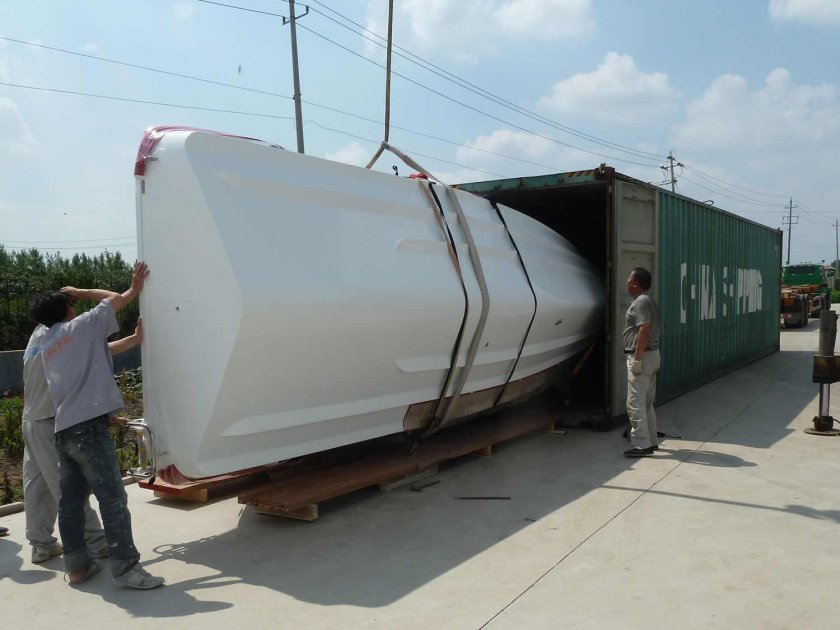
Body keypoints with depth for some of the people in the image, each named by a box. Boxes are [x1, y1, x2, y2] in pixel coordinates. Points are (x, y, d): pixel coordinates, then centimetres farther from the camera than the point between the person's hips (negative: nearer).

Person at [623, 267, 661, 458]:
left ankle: (641, 445, -6)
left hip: (641, 356, -11)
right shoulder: (650, 301, 17)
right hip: (653, 354, 11)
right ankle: (651, 442, 23)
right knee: (647, 403, 16)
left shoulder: (641, 302, -15)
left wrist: (637, 359, -25)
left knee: (635, 403, -8)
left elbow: (644, 329, -25)